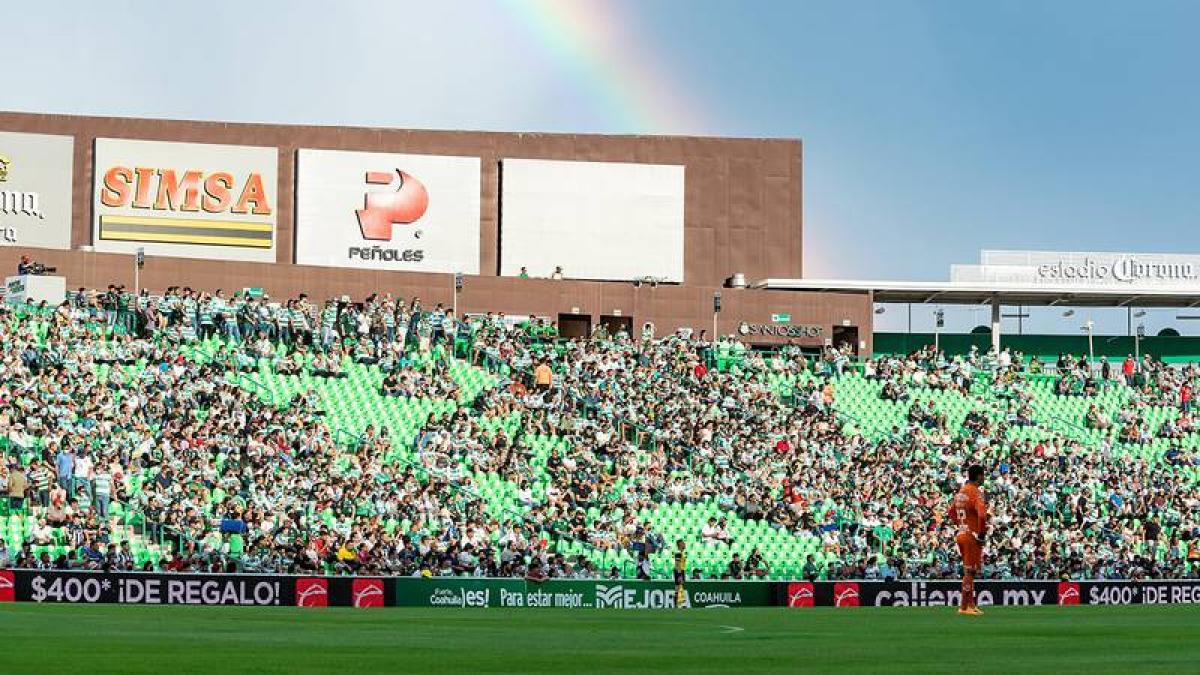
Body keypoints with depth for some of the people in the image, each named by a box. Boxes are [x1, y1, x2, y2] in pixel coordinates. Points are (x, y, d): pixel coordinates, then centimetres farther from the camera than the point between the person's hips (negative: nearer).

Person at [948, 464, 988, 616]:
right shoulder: (976, 492, -15)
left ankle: (971, 604, 23)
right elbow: (982, 515, -27)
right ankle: (964, 607, -2)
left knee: (968, 571, 17)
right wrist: (982, 533, -17)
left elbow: (952, 511, 23)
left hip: (961, 534, 8)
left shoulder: (961, 491, 11)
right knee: (970, 572, -3)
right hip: (972, 537, -8)